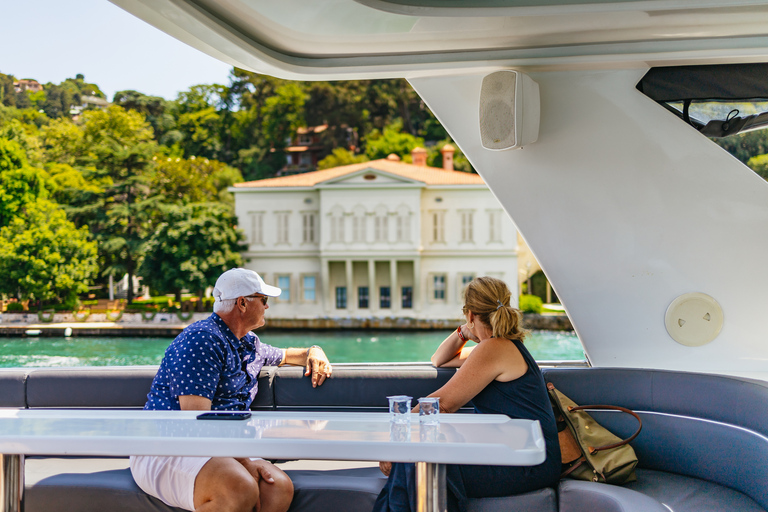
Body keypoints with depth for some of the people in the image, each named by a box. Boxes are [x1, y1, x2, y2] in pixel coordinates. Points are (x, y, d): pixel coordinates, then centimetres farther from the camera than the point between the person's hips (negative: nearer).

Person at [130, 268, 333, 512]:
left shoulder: (249, 343, 21)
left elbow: (284, 355, 45)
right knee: (241, 489, -38)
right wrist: (246, 464, -24)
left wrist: (313, 352, 23)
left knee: (280, 487, -23)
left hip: (221, 449, 8)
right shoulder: (201, 339, -11)